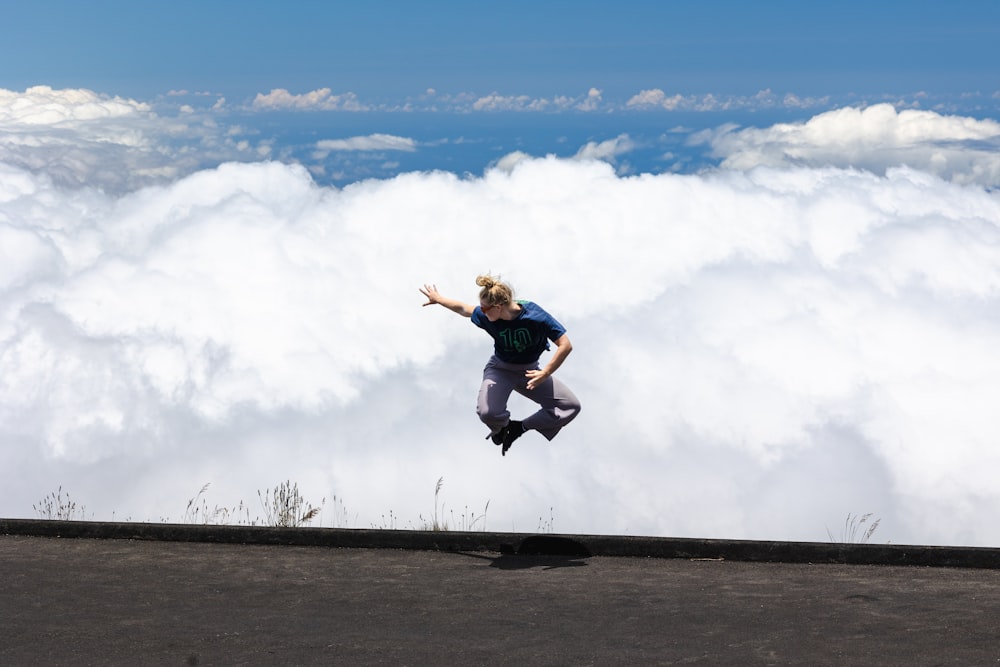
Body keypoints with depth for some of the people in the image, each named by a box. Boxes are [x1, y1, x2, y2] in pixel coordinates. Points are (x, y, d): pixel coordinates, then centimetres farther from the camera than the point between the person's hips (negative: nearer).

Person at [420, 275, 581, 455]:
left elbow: (565, 345, -26)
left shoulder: (535, 316, -29)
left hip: (528, 372, 0)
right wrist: (438, 299, 18)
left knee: (571, 406, -15)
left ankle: (519, 428, 2)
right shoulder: (485, 317, -19)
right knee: (488, 413, -32)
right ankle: (502, 427, 9)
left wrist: (544, 374, -32)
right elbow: (463, 308, 4)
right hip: (500, 369, 0)